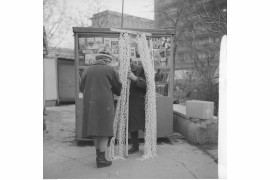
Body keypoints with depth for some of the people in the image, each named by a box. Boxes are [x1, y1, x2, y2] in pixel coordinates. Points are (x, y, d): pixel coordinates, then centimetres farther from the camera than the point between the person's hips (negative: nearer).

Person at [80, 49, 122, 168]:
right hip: (104, 104, -5)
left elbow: (82, 88, 14)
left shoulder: (87, 71, 10)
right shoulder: (109, 70, -2)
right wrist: (119, 93, 27)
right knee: (104, 130, 1)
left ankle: (98, 155, 24)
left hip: (89, 104, 5)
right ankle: (101, 160, 5)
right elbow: (117, 87, 6)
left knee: (96, 129, 14)